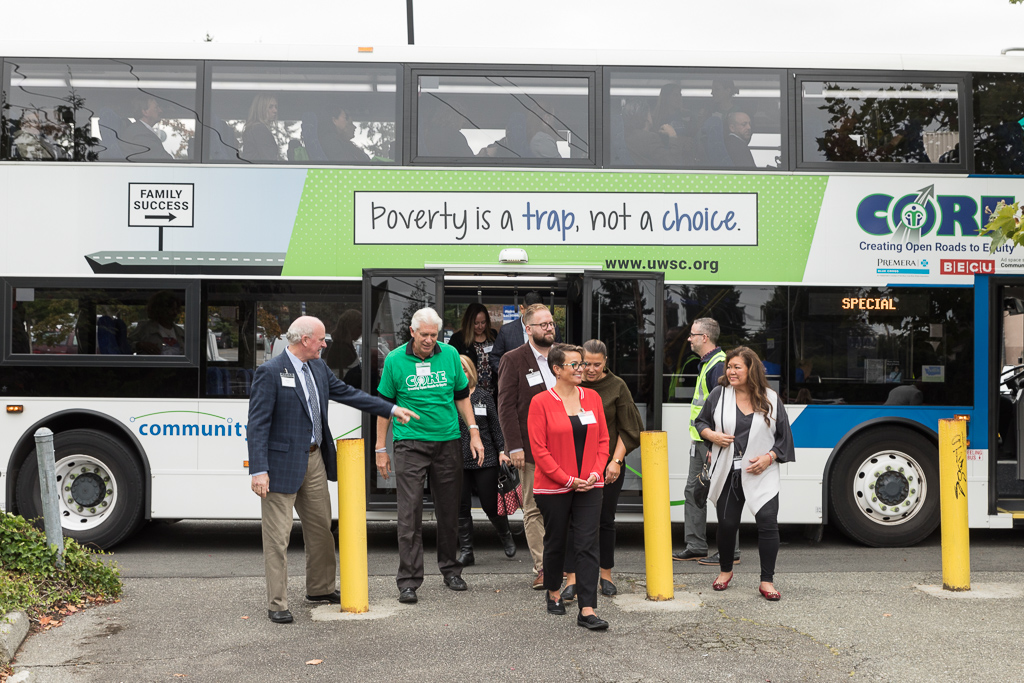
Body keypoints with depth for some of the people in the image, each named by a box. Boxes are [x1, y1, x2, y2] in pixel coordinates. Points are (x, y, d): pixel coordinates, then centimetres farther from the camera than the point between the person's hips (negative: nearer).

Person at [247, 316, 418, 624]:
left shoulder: (318, 367, 8)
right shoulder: (270, 373, -15)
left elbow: (346, 392, 18)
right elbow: (257, 425, -17)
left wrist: (391, 409, 18)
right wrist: (259, 471, -23)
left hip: (315, 460, 8)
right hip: (283, 463, -8)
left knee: (321, 527, 18)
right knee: (278, 536, -1)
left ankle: (320, 589, 35)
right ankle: (277, 604, 9)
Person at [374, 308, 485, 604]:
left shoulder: (450, 354, 3)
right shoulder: (395, 360, -2)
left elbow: (461, 396, 13)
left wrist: (474, 432, 7)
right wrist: (381, 449, 3)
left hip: (448, 441, 3)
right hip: (410, 443, -2)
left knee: (449, 510, 10)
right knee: (410, 512, -5)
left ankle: (450, 568, 27)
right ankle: (408, 580, 0)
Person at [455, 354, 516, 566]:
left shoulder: (484, 396, 5)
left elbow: (495, 426, 8)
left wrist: (502, 450, 0)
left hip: (485, 459, 0)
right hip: (457, 461, 0)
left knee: (490, 504, 5)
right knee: (461, 507, 2)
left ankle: (506, 536, 33)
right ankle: (466, 551, 11)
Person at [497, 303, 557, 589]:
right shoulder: (513, 360, -2)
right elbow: (506, 408, -6)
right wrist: (515, 447, -13)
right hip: (532, 448, -4)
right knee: (534, 509, 1)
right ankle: (541, 567, 5)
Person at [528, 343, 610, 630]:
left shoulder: (592, 397, 6)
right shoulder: (541, 402, -8)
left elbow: (603, 440, 9)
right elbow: (539, 449, -10)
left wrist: (596, 472, -5)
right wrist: (567, 480, -13)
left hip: (589, 486, 3)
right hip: (553, 487, -3)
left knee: (587, 545, -4)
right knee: (555, 542, 13)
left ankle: (587, 610, -5)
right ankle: (554, 594, 36)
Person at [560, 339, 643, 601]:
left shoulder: (617, 386, 1)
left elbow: (626, 429, 2)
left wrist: (616, 461, -6)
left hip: (608, 464, 0)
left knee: (605, 519, 8)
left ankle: (606, 575, 21)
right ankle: (572, 578, -2)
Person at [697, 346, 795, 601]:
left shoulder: (770, 399, 2)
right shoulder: (719, 394, 3)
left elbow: (784, 436, 7)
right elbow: (700, 421, 14)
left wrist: (769, 457, -8)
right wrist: (711, 435, -7)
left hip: (761, 474, -1)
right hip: (727, 473, 1)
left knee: (768, 522, -11)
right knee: (727, 523, 7)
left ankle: (767, 580, 1)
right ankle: (726, 570, 33)